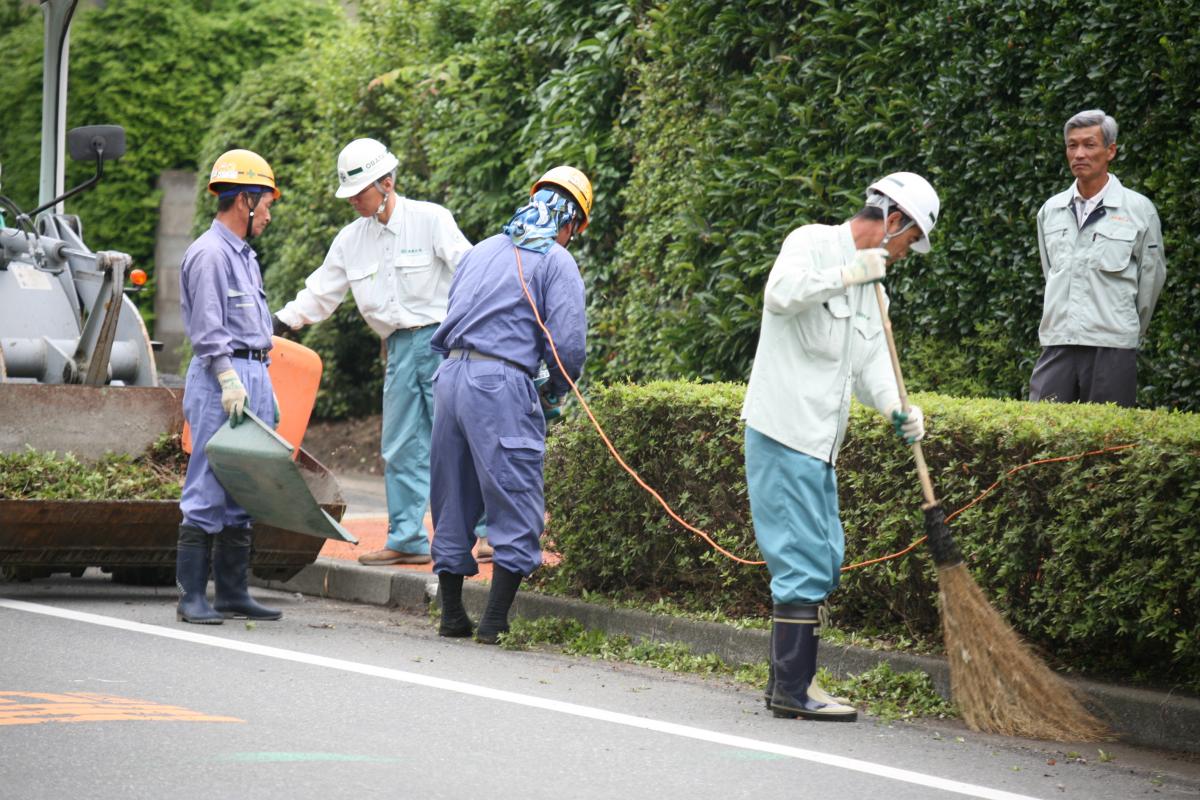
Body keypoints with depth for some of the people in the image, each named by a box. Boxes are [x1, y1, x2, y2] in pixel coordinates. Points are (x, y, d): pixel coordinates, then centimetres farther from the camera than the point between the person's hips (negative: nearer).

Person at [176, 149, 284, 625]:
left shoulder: (245, 256, 21)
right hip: (222, 377, -10)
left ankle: (232, 593, 13)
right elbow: (207, 328, -16)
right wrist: (229, 379, -22)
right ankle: (192, 597, -9)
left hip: (253, 376, 10)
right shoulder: (209, 254, -9)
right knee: (208, 493, -9)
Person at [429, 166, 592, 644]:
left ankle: (452, 615, 21)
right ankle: (495, 622, -6)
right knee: (517, 510, -1)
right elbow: (567, 344, -8)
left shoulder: (481, 251, 19)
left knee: (453, 503, 15)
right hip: (502, 385, -7)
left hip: (450, 375, 7)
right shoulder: (557, 262, -1)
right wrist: (553, 392, 9)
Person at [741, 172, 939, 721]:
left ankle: (790, 682, 21)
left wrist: (896, 409, -4)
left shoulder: (870, 288, 21)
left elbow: (870, 365, 15)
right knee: (805, 562, -11)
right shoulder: (813, 243, -7)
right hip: (784, 433, -10)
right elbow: (782, 293, -28)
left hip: (819, 444, 10)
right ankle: (792, 690, -8)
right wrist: (849, 274, -22)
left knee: (822, 563, 14)